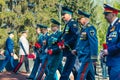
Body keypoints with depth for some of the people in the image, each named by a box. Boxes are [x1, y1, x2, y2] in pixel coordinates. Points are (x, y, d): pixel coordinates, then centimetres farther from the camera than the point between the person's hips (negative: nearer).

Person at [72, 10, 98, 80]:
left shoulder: (90, 28, -11)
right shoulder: (83, 29, 17)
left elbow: (94, 43, -18)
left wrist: (93, 57, -22)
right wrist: (76, 50, 10)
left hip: (87, 56, -9)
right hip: (83, 56, 9)